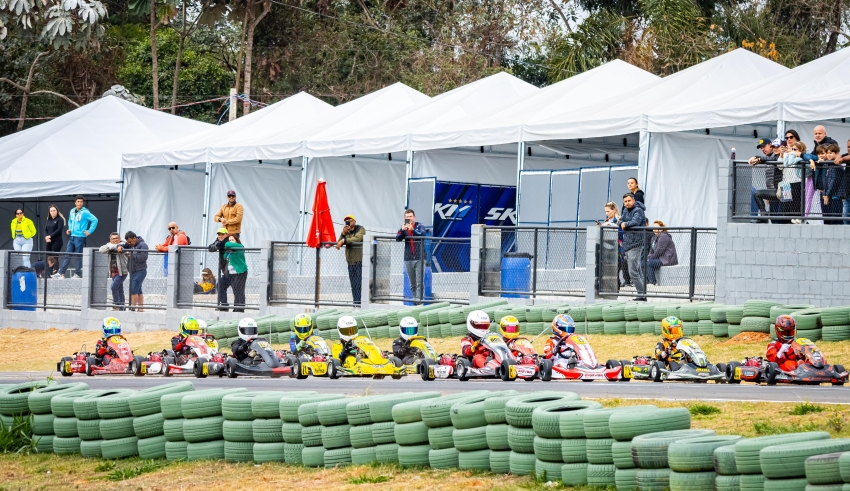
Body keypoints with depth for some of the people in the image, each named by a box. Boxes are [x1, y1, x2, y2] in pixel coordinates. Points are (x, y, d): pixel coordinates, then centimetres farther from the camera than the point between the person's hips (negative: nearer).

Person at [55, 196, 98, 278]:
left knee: (79, 256, -2)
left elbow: (95, 220, -14)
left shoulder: (85, 212, -10)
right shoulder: (72, 211, 12)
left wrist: (89, 231, -14)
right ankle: (61, 273, 2)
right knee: (67, 255, 3)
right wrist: (69, 229, 13)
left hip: (80, 237, -7)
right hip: (72, 237, 7)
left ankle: (78, 274, 4)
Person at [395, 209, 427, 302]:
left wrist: (412, 230, -33)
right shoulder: (404, 228, 10)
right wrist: (402, 230, -22)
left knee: (419, 282, -10)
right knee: (412, 283, 7)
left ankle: (419, 299, -13)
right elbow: (397, 239, -4)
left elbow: (422, 234, -18)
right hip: (408, 259, 3)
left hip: (419, 258, -3)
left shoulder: (420, 226, 2)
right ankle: (414, 299, 11)